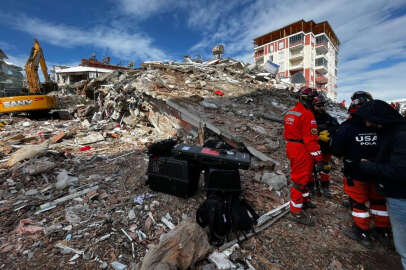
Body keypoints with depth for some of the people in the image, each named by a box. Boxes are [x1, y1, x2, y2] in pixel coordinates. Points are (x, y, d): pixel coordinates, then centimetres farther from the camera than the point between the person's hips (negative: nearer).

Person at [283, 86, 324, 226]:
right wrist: (318, 159, -16)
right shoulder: (307, 115, -17)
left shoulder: (290, 112, 10)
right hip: (302, 151, -9)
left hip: (291, 148, 9)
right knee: (301, 179, 0)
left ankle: (304, 200, 42)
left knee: (301, 176, 24)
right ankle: (296, 211, 11)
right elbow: (311, 139, -20)